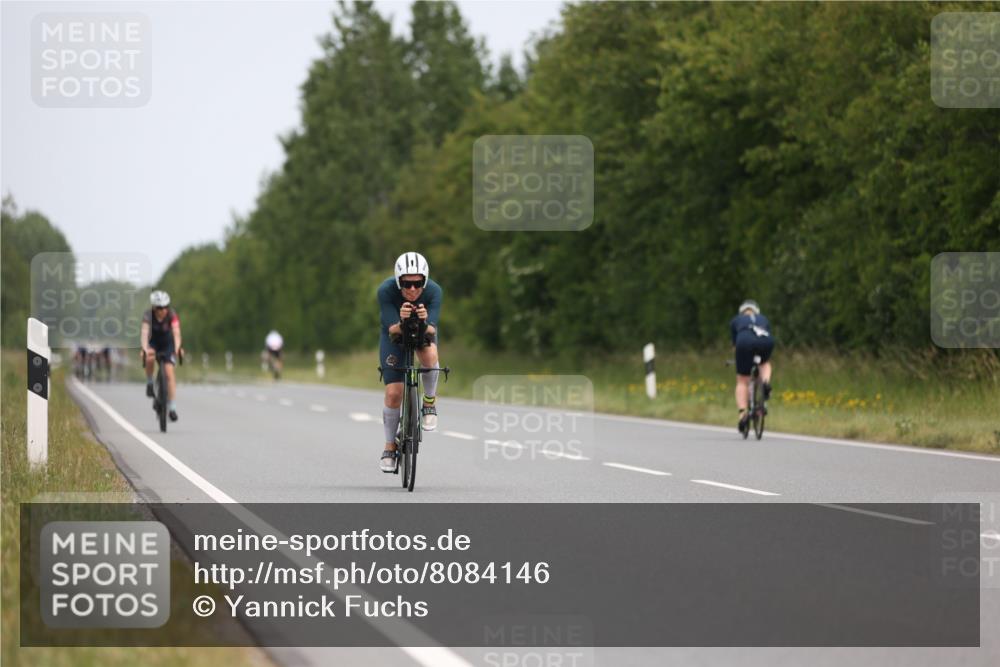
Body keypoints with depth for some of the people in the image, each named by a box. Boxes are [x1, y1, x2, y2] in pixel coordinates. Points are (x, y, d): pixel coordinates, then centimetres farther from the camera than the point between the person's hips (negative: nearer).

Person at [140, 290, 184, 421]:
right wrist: (145, 349, -57)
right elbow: (144, 333, -39)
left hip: (168, 344, 0)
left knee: (169, 372, -14)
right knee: (150, 358, -35)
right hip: (153, 343, 0)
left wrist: (177, 348, -56)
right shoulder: (148, 315, -26)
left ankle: (172, 407, -13)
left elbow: (176, 333, -38)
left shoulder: (172, 314, -26)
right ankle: (149, 384, -11)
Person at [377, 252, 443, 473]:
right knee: (393, 393, -9)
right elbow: (392, 330, -35)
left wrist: (425, 323, -57)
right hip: (394, 332, 0)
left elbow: (432, 330, -35)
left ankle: (429, 404, -10)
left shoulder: (434, 291, -31)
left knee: (430, 356, -35)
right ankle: (390, 447, 9)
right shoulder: (386, 290, -33)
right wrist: (401, 323, -57)